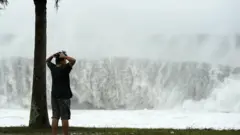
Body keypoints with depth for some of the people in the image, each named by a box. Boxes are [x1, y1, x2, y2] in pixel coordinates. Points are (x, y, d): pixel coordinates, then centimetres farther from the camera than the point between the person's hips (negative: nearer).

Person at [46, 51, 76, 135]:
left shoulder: (53, 68, 4)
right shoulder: (65, 69, -13)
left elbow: (47, 61, 23)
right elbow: (73, 60, -23)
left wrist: (54, 55, 9)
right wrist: (64, 56, -12)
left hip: (54, 96, 6)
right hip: (64, 96, -6)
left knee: (55, 117, 5)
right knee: (65, 118, -3)